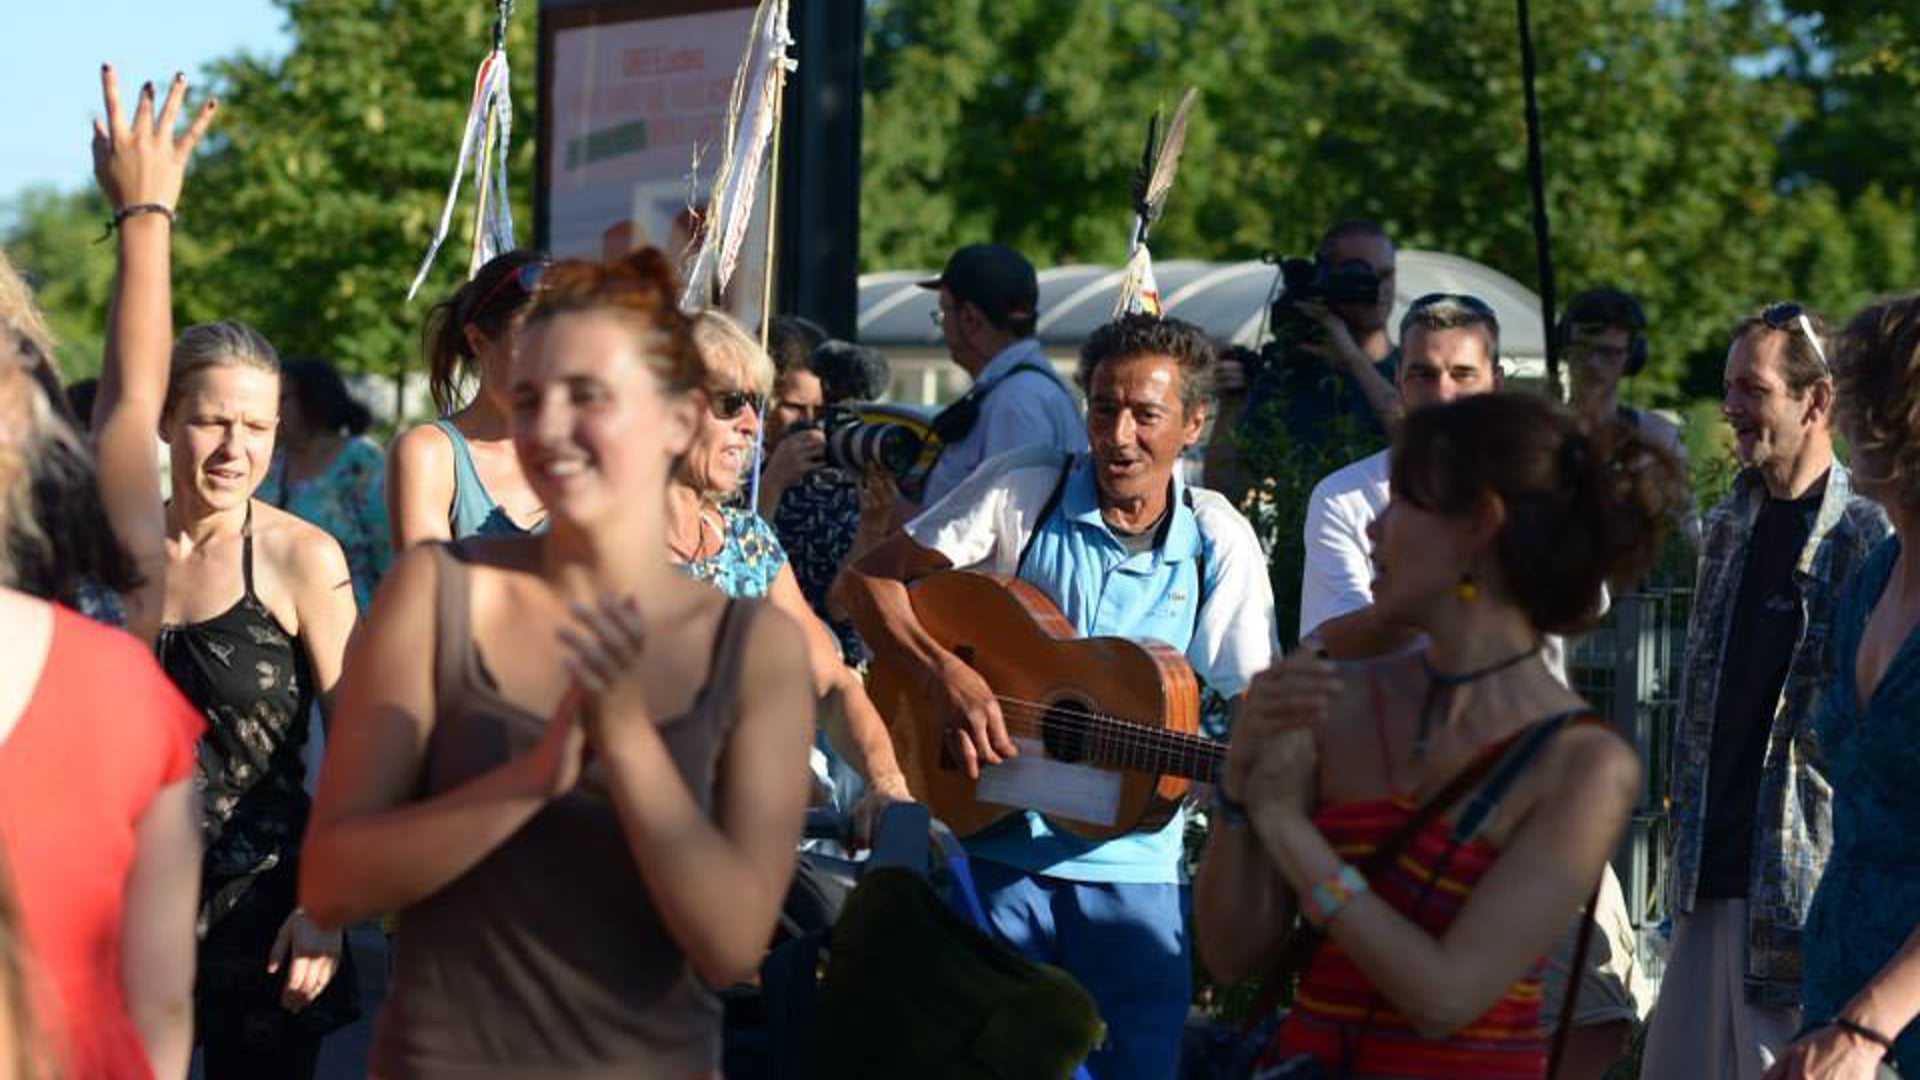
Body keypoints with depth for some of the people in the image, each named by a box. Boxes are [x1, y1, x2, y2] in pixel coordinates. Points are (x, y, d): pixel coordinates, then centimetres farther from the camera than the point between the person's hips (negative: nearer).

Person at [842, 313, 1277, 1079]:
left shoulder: (1219, 542, 0)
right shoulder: (1023, 491, -5)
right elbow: (867, 578, -6)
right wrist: (949, 675, -21)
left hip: (1133, 865, 2)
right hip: (997, 844, -1)